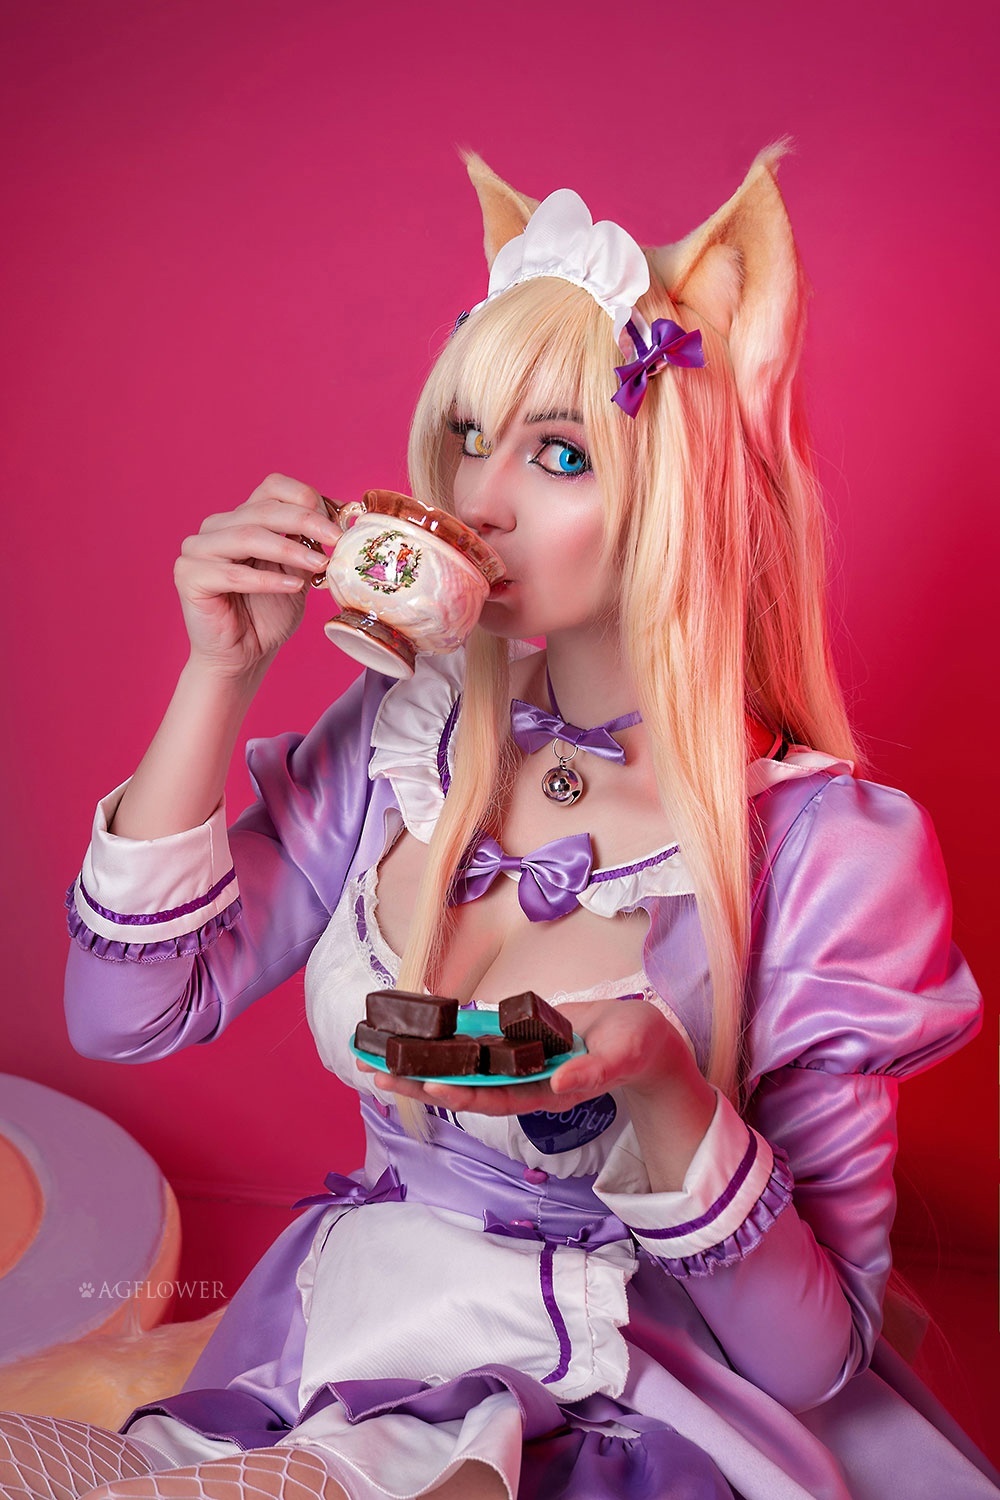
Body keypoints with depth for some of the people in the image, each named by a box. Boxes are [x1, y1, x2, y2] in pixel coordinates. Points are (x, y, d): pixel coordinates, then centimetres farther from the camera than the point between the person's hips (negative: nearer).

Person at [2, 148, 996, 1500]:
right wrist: (221, 672, -12)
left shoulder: (832, 846, -15)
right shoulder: (403, 732, -2)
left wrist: (661, 1088, -30)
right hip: (330, 1370, 5)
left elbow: (817, 1360, -11)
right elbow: (129, 1015, -4)